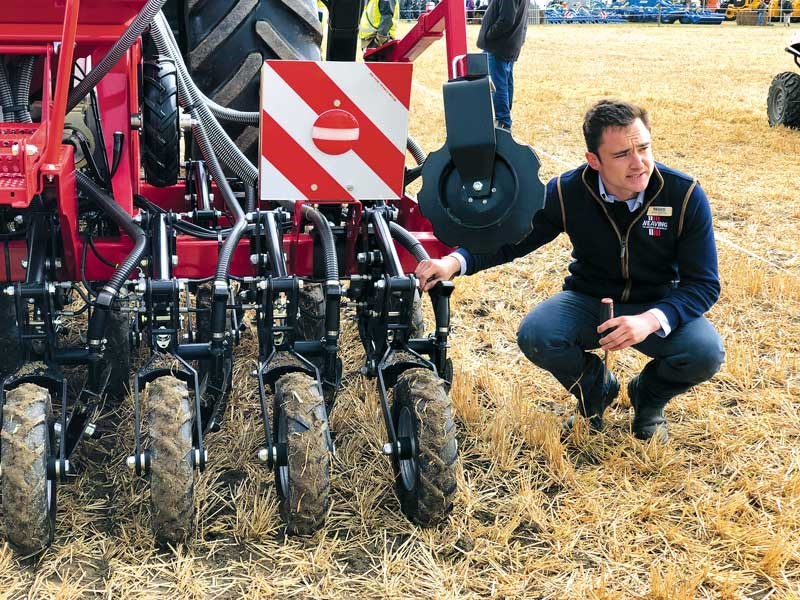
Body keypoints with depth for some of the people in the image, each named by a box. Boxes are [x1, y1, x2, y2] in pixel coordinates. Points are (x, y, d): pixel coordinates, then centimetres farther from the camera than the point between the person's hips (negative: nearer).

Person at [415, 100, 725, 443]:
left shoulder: (685, 195, -20)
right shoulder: (568, 192, -16)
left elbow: (704, 283, -16)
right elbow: (507, 238, -7)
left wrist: (651, 320, -35)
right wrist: (455, 262, -27)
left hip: (659, 308, -1)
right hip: (589, 301, 1)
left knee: (706, 353, -31)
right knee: (534, 336, -29)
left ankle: (649, 397, 7)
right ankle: (595, 390, 6)